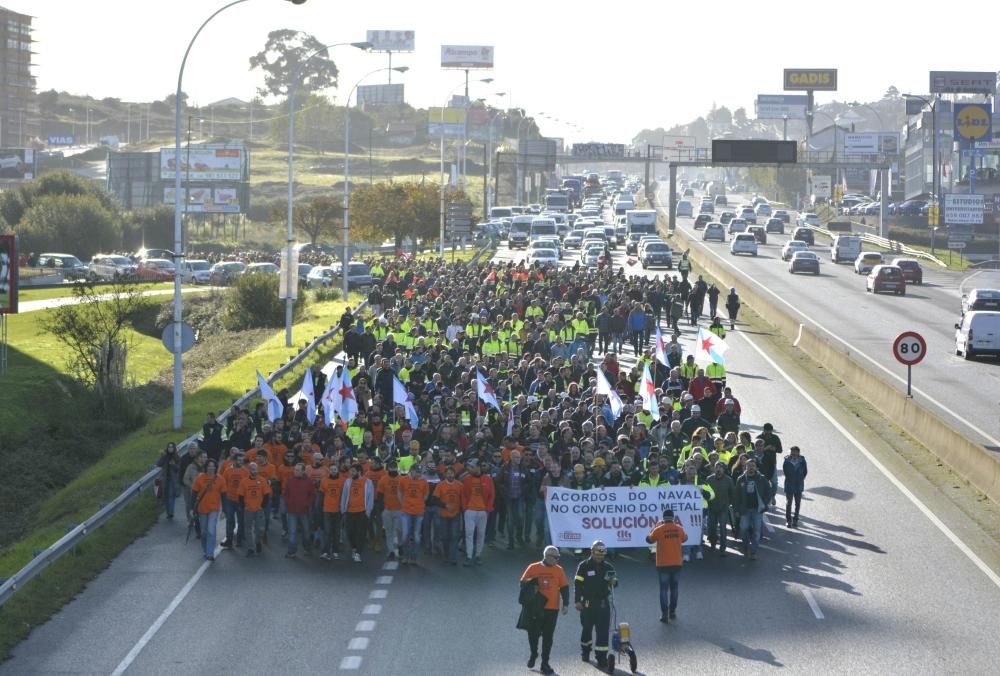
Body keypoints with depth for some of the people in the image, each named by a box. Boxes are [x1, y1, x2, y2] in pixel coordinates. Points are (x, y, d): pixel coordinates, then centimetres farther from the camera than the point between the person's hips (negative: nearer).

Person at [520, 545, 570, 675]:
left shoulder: (559, 570, 5)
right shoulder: (533, 568, 0)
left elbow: (564, 588, 6)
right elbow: (523, 584, 6)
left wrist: (565, 604, -1)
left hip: (552, 609, 1)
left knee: (548, 636, 1)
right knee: (533, 633, 1)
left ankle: (545, 664, 8)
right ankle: (533, 654, 29)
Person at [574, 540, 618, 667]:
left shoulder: (608, 567, 7)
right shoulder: (584, 566, -3)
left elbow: (614, 580, 10)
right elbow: (577, 583, -5)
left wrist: (613, 581, -16)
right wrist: (578, 601, -11)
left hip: (603, 603, 2)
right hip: (587, 603, -2)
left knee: (603, 630, -7)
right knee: (587, 628, 12)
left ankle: (602, 657, -7)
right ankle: (585, 652, 34)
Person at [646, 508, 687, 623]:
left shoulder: (659, 529, -12)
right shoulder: (679, 529, -4)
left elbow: (649, 539, 4)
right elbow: (684, 538, 16)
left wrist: (655, 526, 12)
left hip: (663, 565, -3)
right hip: (676, 564, 3)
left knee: (664, 589, 2)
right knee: (674, 588, 16)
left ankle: (664, 614, -5)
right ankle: (672, 612, 24)